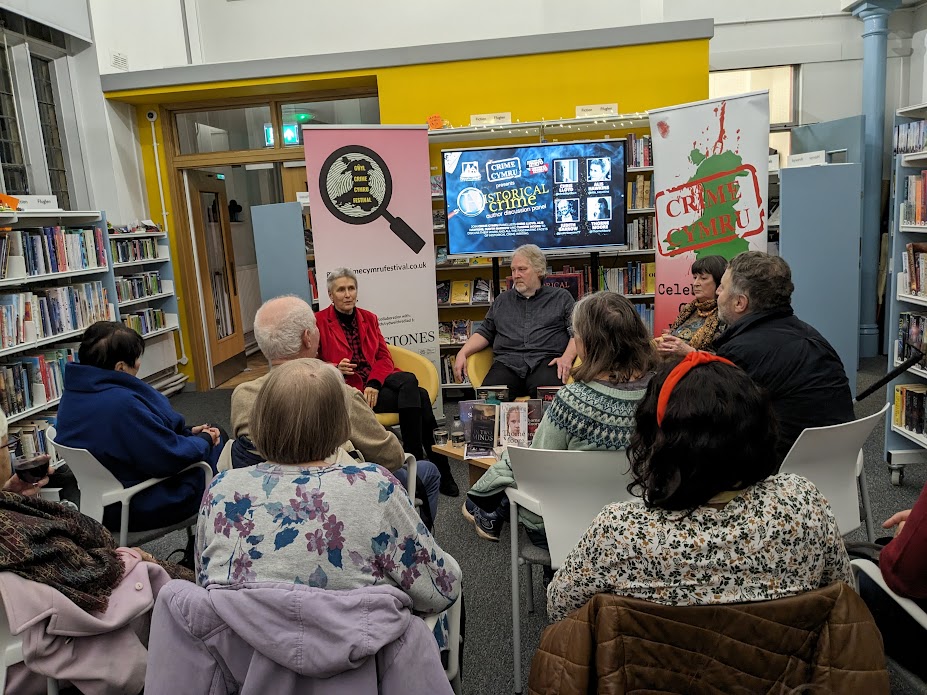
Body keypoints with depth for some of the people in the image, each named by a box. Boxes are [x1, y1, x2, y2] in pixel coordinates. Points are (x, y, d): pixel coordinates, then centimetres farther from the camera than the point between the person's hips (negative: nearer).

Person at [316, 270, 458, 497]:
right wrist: (335, 369, -20)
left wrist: (374, 383, -11)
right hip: (349, 389, -5)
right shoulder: (319, 322, 1)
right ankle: (438, 468, -16)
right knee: (417, 397, -25)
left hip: (377, 381, 5)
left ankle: (415, 459, -19)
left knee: (409, 381, -30)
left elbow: (384, 358, 9)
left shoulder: (369, 318, 16)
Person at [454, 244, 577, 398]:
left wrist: (567, 357, -11)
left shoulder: (561, 297, 17)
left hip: (546, 362, -2)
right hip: (506, 363, 2)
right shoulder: (502, 300, 27)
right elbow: (485, 332, 27)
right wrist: (462, 353, 10)